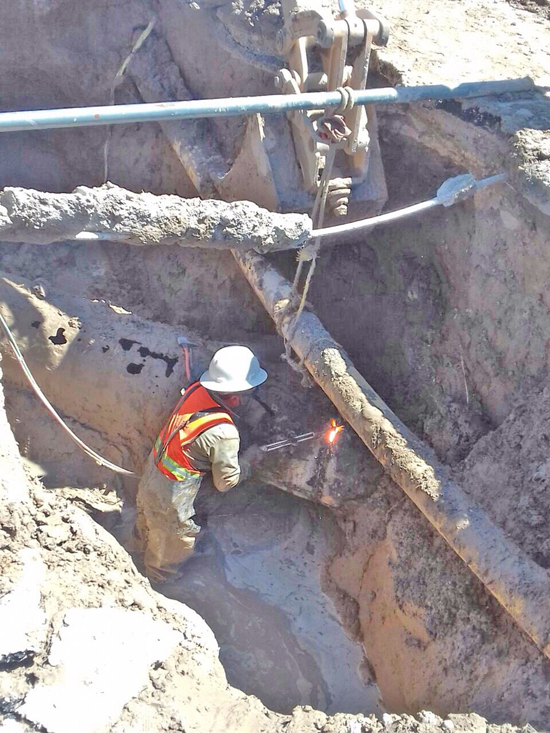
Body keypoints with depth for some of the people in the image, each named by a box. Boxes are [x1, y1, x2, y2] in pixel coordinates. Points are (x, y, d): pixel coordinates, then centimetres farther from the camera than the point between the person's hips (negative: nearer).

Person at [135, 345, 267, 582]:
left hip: (152, 470, 7)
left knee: (149, 522, 36)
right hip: (170, 496, -6)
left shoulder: (196, 390, -16)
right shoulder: (223, 434, -34)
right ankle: (160, 578, 49)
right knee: (174, 544, 24)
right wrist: (249, 458, -2)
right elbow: (226, 482, -17)